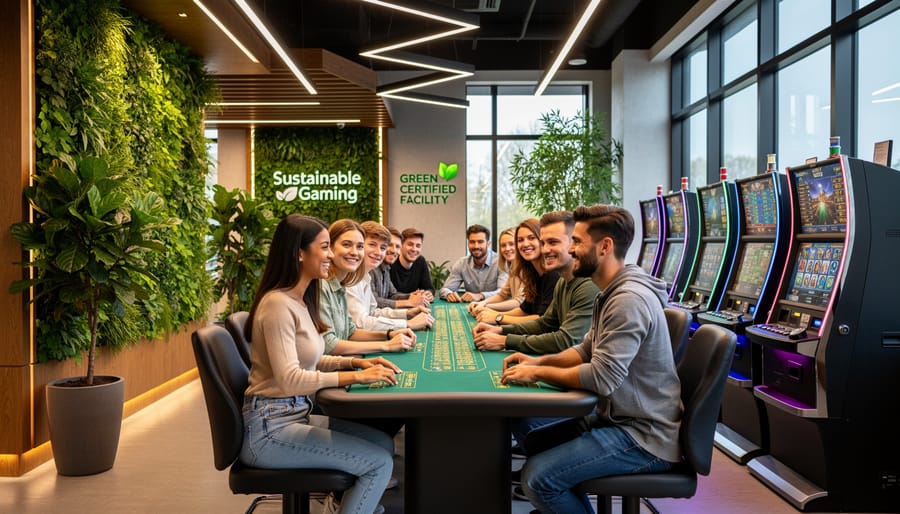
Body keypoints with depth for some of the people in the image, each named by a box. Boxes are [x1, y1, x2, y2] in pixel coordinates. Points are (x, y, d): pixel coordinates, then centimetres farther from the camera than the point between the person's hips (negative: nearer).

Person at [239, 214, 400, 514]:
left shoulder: (301, 302, 9)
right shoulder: (278, 304, -20)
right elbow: (289, 380, -27)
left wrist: (357, 362, 1)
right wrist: (356, 376, -24)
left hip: (297, 414, 9)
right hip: (270, 427, -9)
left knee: (383, 442, 6)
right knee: (379, 462, -10)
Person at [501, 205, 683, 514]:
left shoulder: (629, 299, -24)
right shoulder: (612, 292, 10)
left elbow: (601, 378, -28)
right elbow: (587, 351, 17)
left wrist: (537, 374, -15)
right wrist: (539, 361, 2)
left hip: (645, 437, -10)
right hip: (616, 417, 10)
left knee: (538, 476, -18)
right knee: (534, 434, 12)